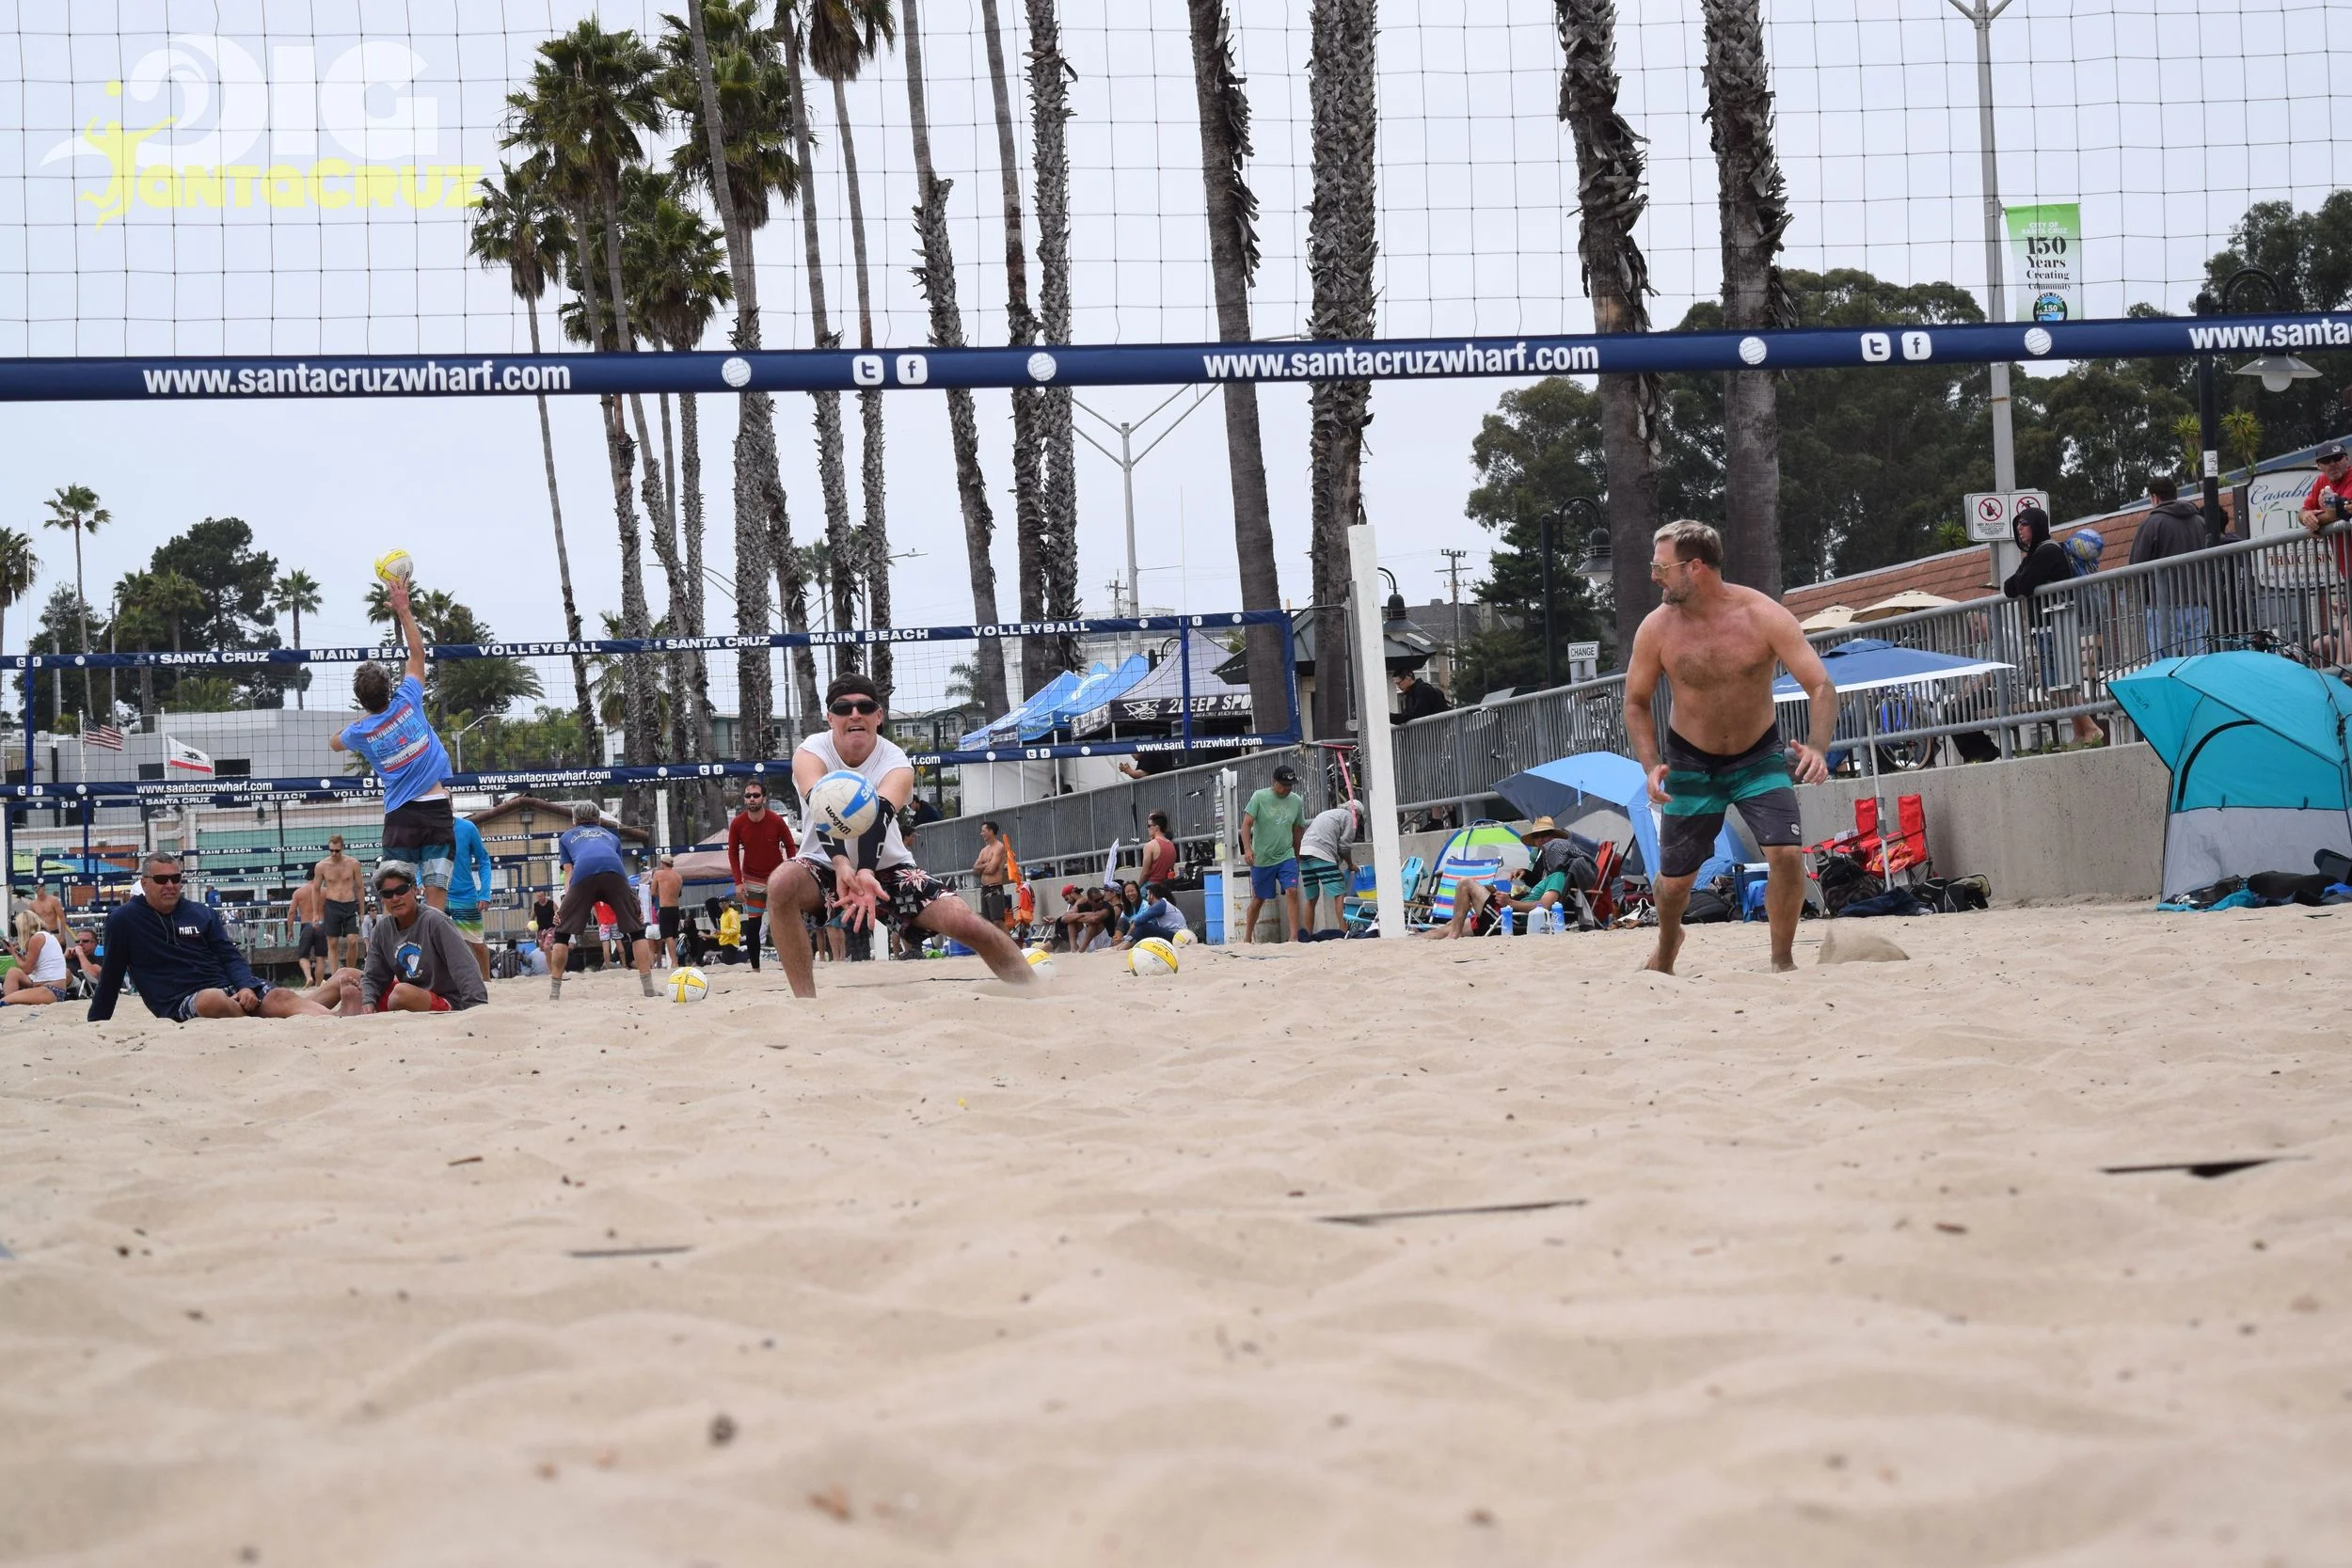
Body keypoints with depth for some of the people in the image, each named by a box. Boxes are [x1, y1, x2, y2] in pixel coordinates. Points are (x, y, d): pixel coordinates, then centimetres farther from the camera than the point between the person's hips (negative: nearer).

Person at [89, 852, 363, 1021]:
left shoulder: (202, 914, 17)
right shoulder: (124, 920, 6)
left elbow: (230, 956, 12)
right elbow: (111, 976, 11)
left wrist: (247, 986, -8)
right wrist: (96, 1023, 12)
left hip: (231, 990, 4)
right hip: (180, 1006, -4)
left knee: (281, 997, -26)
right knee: (213, 999, -41)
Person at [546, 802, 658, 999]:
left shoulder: (567, 838, 36)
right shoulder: (611, 836, 39)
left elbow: (569, 873, 24)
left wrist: (566, 906, 16)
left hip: (583, 873, -1)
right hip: (614, 871, 1)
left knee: (563, 933, 11)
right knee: (637, 930, 13)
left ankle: (554, 993, 6)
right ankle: (649, 988, 6)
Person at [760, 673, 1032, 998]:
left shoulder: (896, 763, -16)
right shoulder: (810, 754, -16)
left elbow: (879, 815, -39)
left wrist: (866, 873, -59)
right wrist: (842, 865, -57)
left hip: (886, 866, 1)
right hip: (826, 863, -1)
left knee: (966, 923, -17)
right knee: (782, 884, -35)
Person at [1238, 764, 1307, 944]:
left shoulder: (1296, 801, 4)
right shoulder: (1260, 797, -8)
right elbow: (1246, 824, -12)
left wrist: (1297, 856, 22)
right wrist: (1247, 849, -26)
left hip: (1287, 857, 2)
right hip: (1262, 859, -2)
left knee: (1292, 891, -17)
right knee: (1258, 900, 8)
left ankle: (1294, 937, -19)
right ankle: (1247, 937, 25)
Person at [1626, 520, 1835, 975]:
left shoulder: (1764, 617, -21)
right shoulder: (1656, 628, -15)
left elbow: (1821, 686, -20)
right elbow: (1637, 702, -1)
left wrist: (1817, 747, -38)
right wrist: (1651, 765, -17)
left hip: (1759, 755, -1)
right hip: (1690, 762, 1)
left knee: (1787, 853, -20)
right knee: (1675, 877, 6)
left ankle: (1783, 960, 0)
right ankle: (1666, 947, 41)